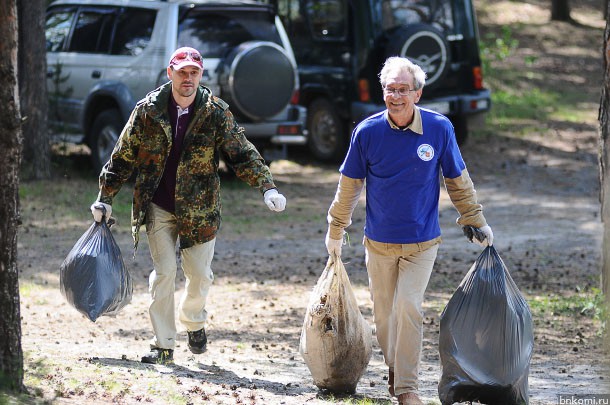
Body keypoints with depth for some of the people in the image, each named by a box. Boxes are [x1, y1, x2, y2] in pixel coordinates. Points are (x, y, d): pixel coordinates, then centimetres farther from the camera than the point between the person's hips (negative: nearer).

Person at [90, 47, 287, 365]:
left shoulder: (216, 113, -5)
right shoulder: (148, 111, -5)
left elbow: (242, 154, -5)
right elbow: (123, 156, 3)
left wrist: (267, 186, -18)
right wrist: (105, 198, 5)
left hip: (199, 209, 1)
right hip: (157, 207, 0)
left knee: (200, 274, 5)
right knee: (164, 272, -5)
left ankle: (193, 321, 37)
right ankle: (163, 344, 4)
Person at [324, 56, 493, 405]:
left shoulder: (439, 128, -9)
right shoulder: (367, 132, -9)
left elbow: (458, 180, 5)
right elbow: (350, 185, 5)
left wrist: (477, 222, 10)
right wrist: (336, 230, 11)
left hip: (422, 242, -2)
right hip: (380, 242, 2)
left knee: (409, 308, -14)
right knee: (384, 314, 10)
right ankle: (394, 367, 34)